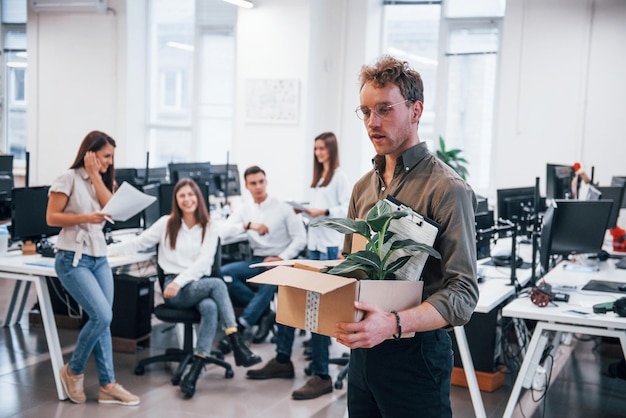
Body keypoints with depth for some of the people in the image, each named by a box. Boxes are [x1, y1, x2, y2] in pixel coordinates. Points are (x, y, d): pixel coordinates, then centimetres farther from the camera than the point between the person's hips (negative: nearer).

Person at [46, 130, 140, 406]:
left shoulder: (102, 180, 14)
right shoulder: (68, 178, -6)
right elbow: (51, 218, -9)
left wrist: (95, 176, -5)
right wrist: (85, 218, -21)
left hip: (100, 257, 7)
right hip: (73, 259, -7)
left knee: (103, 320, 3)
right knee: (102, 316, -16)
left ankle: (107, 385, 8)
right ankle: (73, 370, 6)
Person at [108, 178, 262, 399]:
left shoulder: (209, 228, 10)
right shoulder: (167, 223, 10)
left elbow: (204, 261, -3)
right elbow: (138, 243, 11)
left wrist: (180, 281, -17)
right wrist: (108, 249, -1)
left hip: (200, 283, 2)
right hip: (174, 289, -1)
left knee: (211, 308, -35)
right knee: (218, 284, -32)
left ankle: (194, 373, -39)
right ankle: (238, 346, -34)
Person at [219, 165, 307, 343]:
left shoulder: (283, 208, 1)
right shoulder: (244, 210, 9)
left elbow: (300, 238, -4)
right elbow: (223, 232, -7)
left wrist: (281, 258, -17)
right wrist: (248, 225, -22)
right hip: (257, 261, 4)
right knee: (224, 273, -22)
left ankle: (244, 324, -32)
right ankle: (264, 312, -15)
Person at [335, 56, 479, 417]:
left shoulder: (448, 189, -14)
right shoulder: (364, 187, 10)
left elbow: (463, 294, -19)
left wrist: (394, 324, -32)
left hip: (415, 354, -6)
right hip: (363, 350, 7)